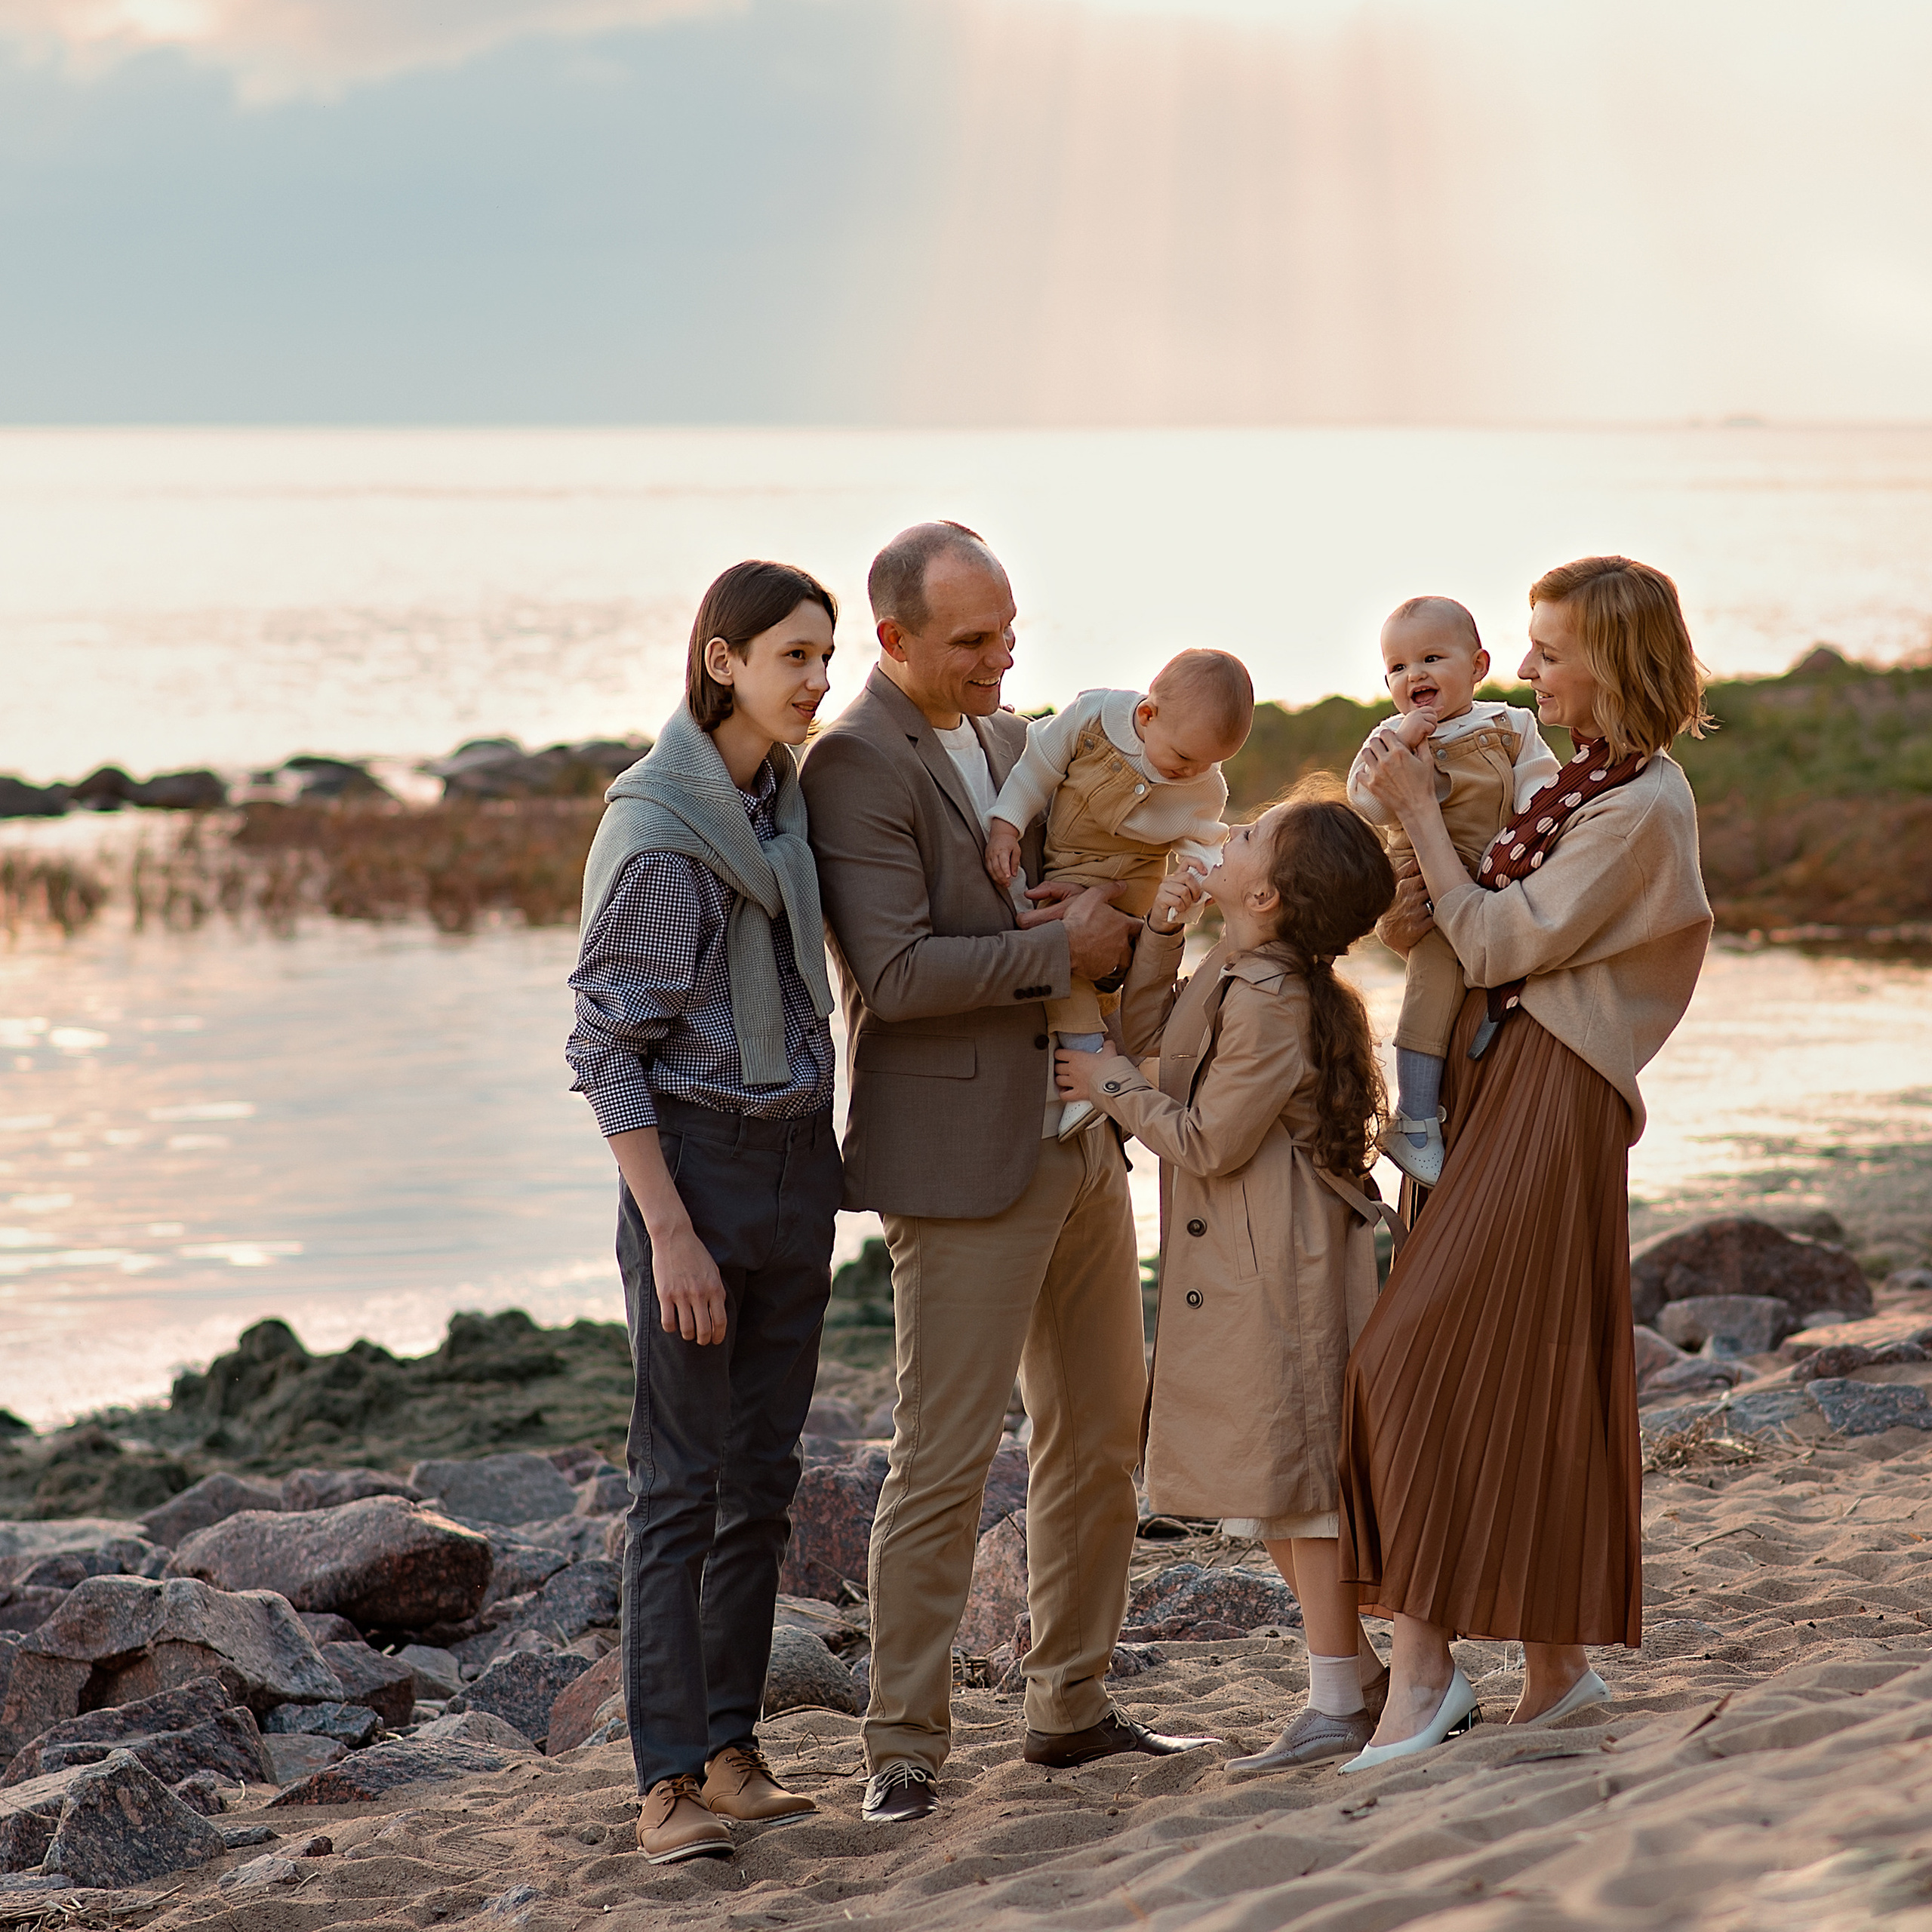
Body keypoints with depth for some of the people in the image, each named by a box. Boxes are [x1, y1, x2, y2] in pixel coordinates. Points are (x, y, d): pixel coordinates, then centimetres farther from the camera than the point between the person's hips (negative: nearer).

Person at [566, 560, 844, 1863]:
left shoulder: (784, 794, 8)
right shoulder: (655, 829, -15)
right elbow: (607, 1047, -15)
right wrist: (671, 1234, -19)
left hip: (798, 1165, 8)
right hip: (695, 1161, -7)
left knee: (764, 1475, 9)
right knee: (683, 1484, -7)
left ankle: (734, 1749, 16)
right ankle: (671, 1785, -6)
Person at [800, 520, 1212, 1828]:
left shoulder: (1011, 738, 13)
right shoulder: (856, 765, -14)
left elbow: (1074, 903, 21)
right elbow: (894, 973, -22)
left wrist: (1103, 912, -3)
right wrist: (1061, 951, -17)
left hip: (1079, 1137, 9)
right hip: (963, 1158, -9)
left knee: (1102, 1432, 14)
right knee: (944, 1459, -6)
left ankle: (1074, 1707, 26)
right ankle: (906, 1748, 2)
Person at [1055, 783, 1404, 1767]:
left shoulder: (1270, 1002, -22)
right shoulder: (1229, 973, 8)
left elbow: (1208, 1142, -19)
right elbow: (1147, 1031, 22)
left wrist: (1110, 1086, -8)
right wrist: (1159, 933, 8)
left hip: (1279, 1270, -10)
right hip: (1245, 1267, 10)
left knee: (1296, 1474, -4)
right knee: (1279, 1478, 16)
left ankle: (1336, 1706, 3)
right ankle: (1356, 1669, 25)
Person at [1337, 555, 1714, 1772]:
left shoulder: (1640, 807, -15)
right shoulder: (1592, 780, 14)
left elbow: (1506, 944, -15)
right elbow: (1517, 924, 18)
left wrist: (1423, 815, -11)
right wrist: (1438, 905, -3)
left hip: (1551, 1097, -10)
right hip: (1507, 1084, 10)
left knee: (1420, 1358, -12)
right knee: (1534, 1376, 10)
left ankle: (1424, 1662, -12)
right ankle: (1558, 1661, 16)